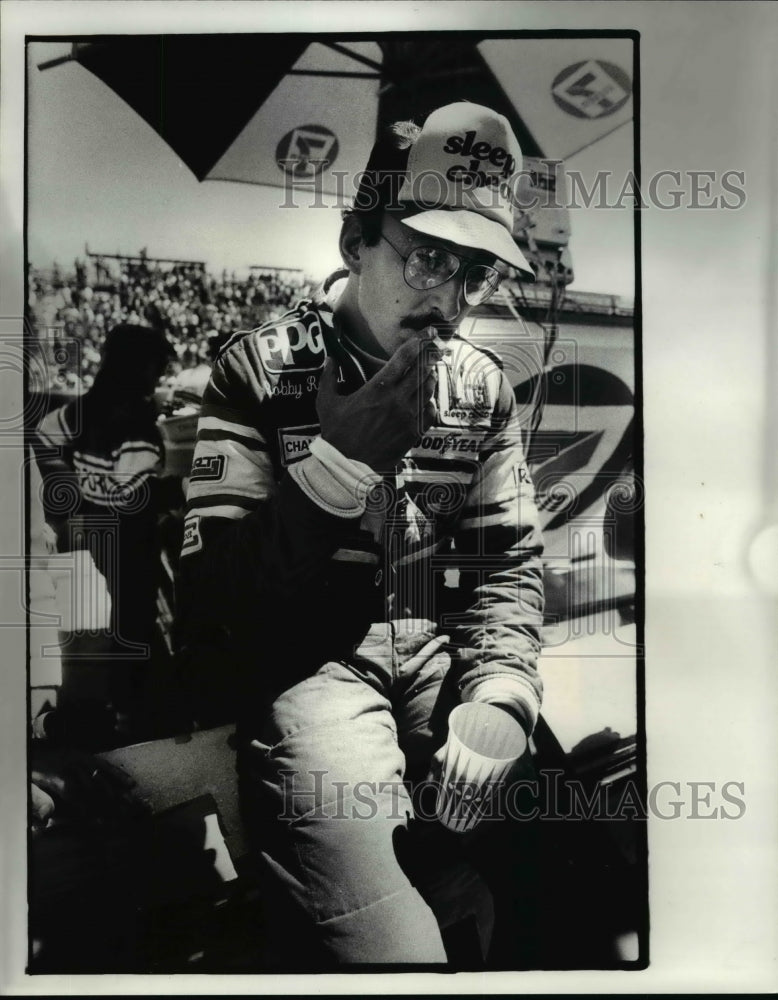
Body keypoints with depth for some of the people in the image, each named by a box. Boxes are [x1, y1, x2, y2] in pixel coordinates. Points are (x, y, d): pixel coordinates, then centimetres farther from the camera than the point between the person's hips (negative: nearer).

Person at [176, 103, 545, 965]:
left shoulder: (481, 384, 8)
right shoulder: (260, 370, -5)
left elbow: (509, 556, 5)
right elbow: (213, 593, -11)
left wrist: (500, 694, -13)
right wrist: (339, 458, -23)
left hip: (441, 652, 5)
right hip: (310, 665, -4)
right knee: (397, 941, -23)